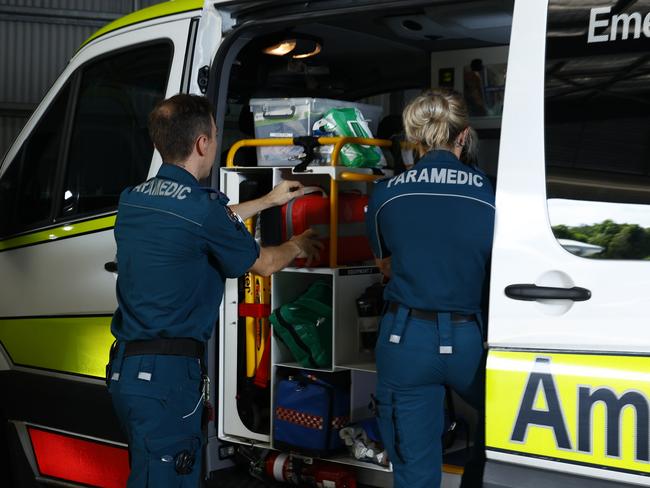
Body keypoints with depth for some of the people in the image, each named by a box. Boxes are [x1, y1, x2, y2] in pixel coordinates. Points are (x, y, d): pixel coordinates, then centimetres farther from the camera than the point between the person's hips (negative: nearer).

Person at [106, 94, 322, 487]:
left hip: (125, 366, 9)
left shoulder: (133, 200, 8)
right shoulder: (200, 208, -16)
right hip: (167, 373, -9)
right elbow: (264, 264, 0)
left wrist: (268, 201, 36)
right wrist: (299, 246, 22)